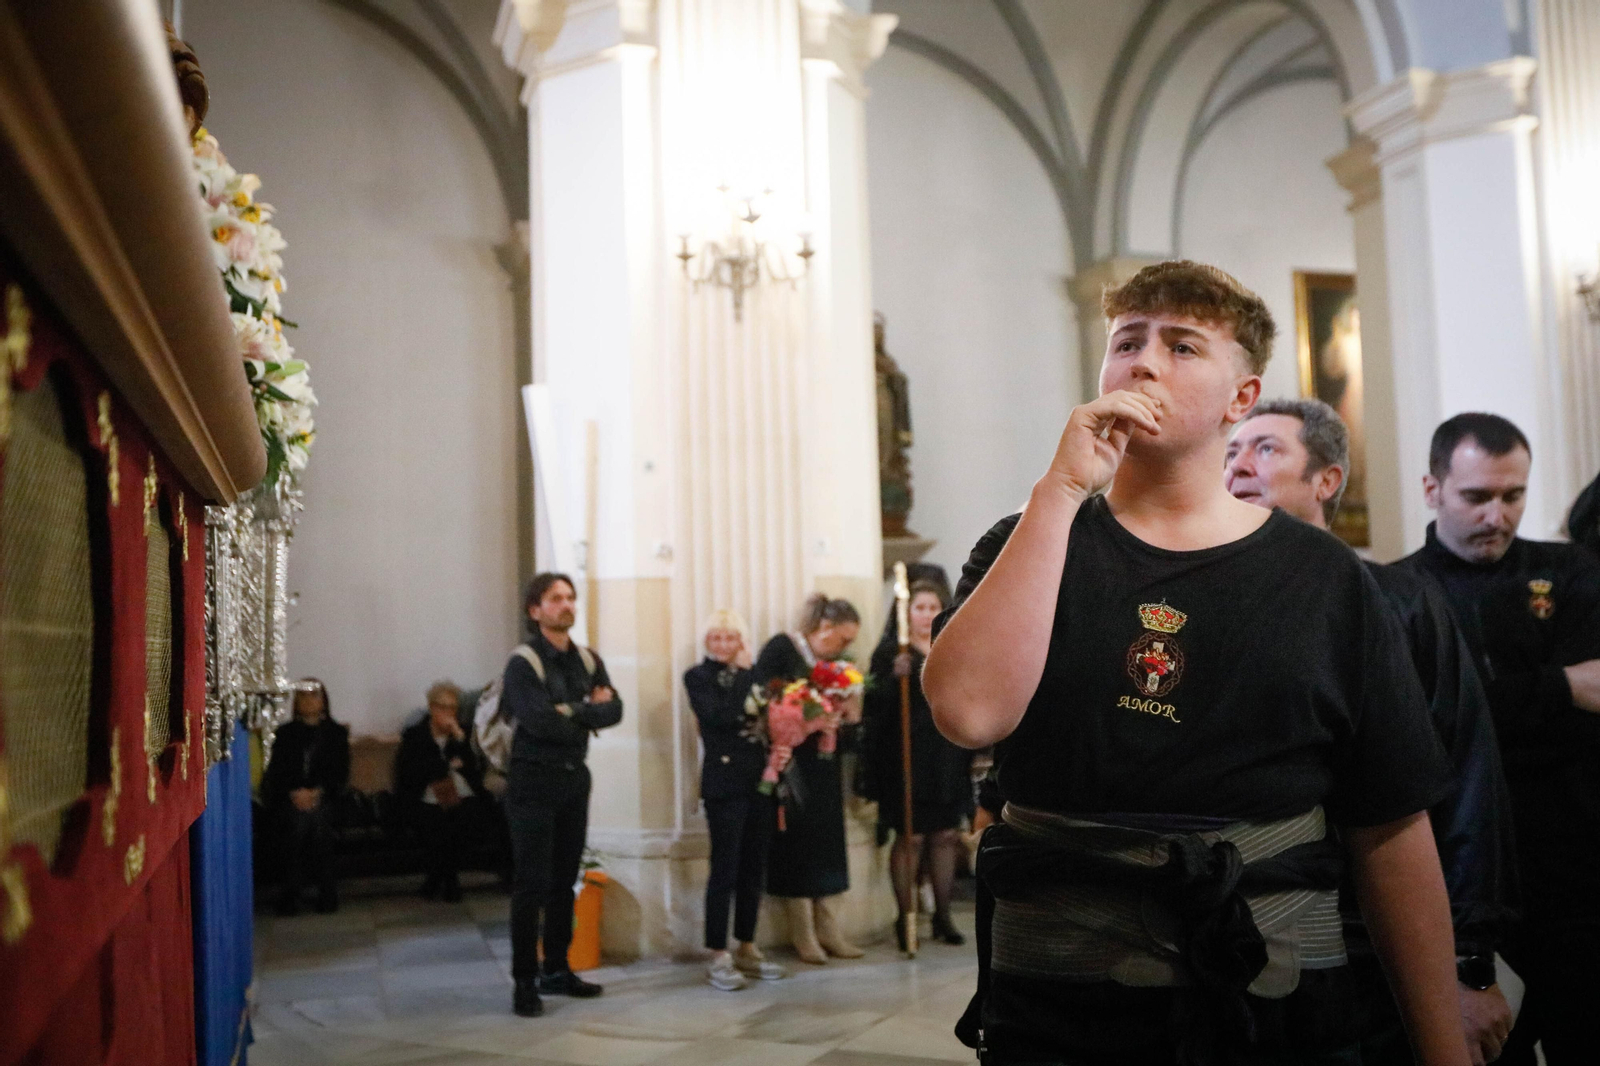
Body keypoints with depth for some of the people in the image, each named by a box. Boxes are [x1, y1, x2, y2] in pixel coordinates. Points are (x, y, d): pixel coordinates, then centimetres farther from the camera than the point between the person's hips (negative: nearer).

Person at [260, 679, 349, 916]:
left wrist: (317, 792, -8)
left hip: (323, 797, -1)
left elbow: (340, 771, 8)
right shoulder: (285, 733, 18)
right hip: (291, 799, 1)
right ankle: (290, 899, -17)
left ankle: (327, 897, -18)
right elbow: (277, 770, 9)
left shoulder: (336, 733, 16)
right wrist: (295, 792, -9)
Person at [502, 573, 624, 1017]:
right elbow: (540, 721, -23)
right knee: (532, 883, -5)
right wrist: (587, 709, -9)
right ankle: (525, 981, 2)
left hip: (575, 778, 6)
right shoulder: (523, 663, -11)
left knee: (564, 879, 11)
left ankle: (557, 970, 21)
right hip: (534, 781, -6)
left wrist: (569, 712, -15)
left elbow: (613, 711, -1)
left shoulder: (587, 660, 9)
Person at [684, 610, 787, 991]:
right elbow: (717, 716, -16)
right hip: (724, 781, -5)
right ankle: (718, 956, 2)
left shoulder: (750, 674, 14)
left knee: (754, 868, 10)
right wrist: (742, 675, -11)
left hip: (759, 781, 5)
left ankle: (747, 949, 20)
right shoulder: (698, 676, 0)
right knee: (725, 869, -5)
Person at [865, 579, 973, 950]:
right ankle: (904, 917, 8)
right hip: (907, 758, -5)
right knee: (910, 837, -1)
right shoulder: (891, 650, -5)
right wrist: (895, 676, -31)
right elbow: (876, 703, -14)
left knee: (946, 835, 9)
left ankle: (943, 915, 19)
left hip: (948, 758, 5)